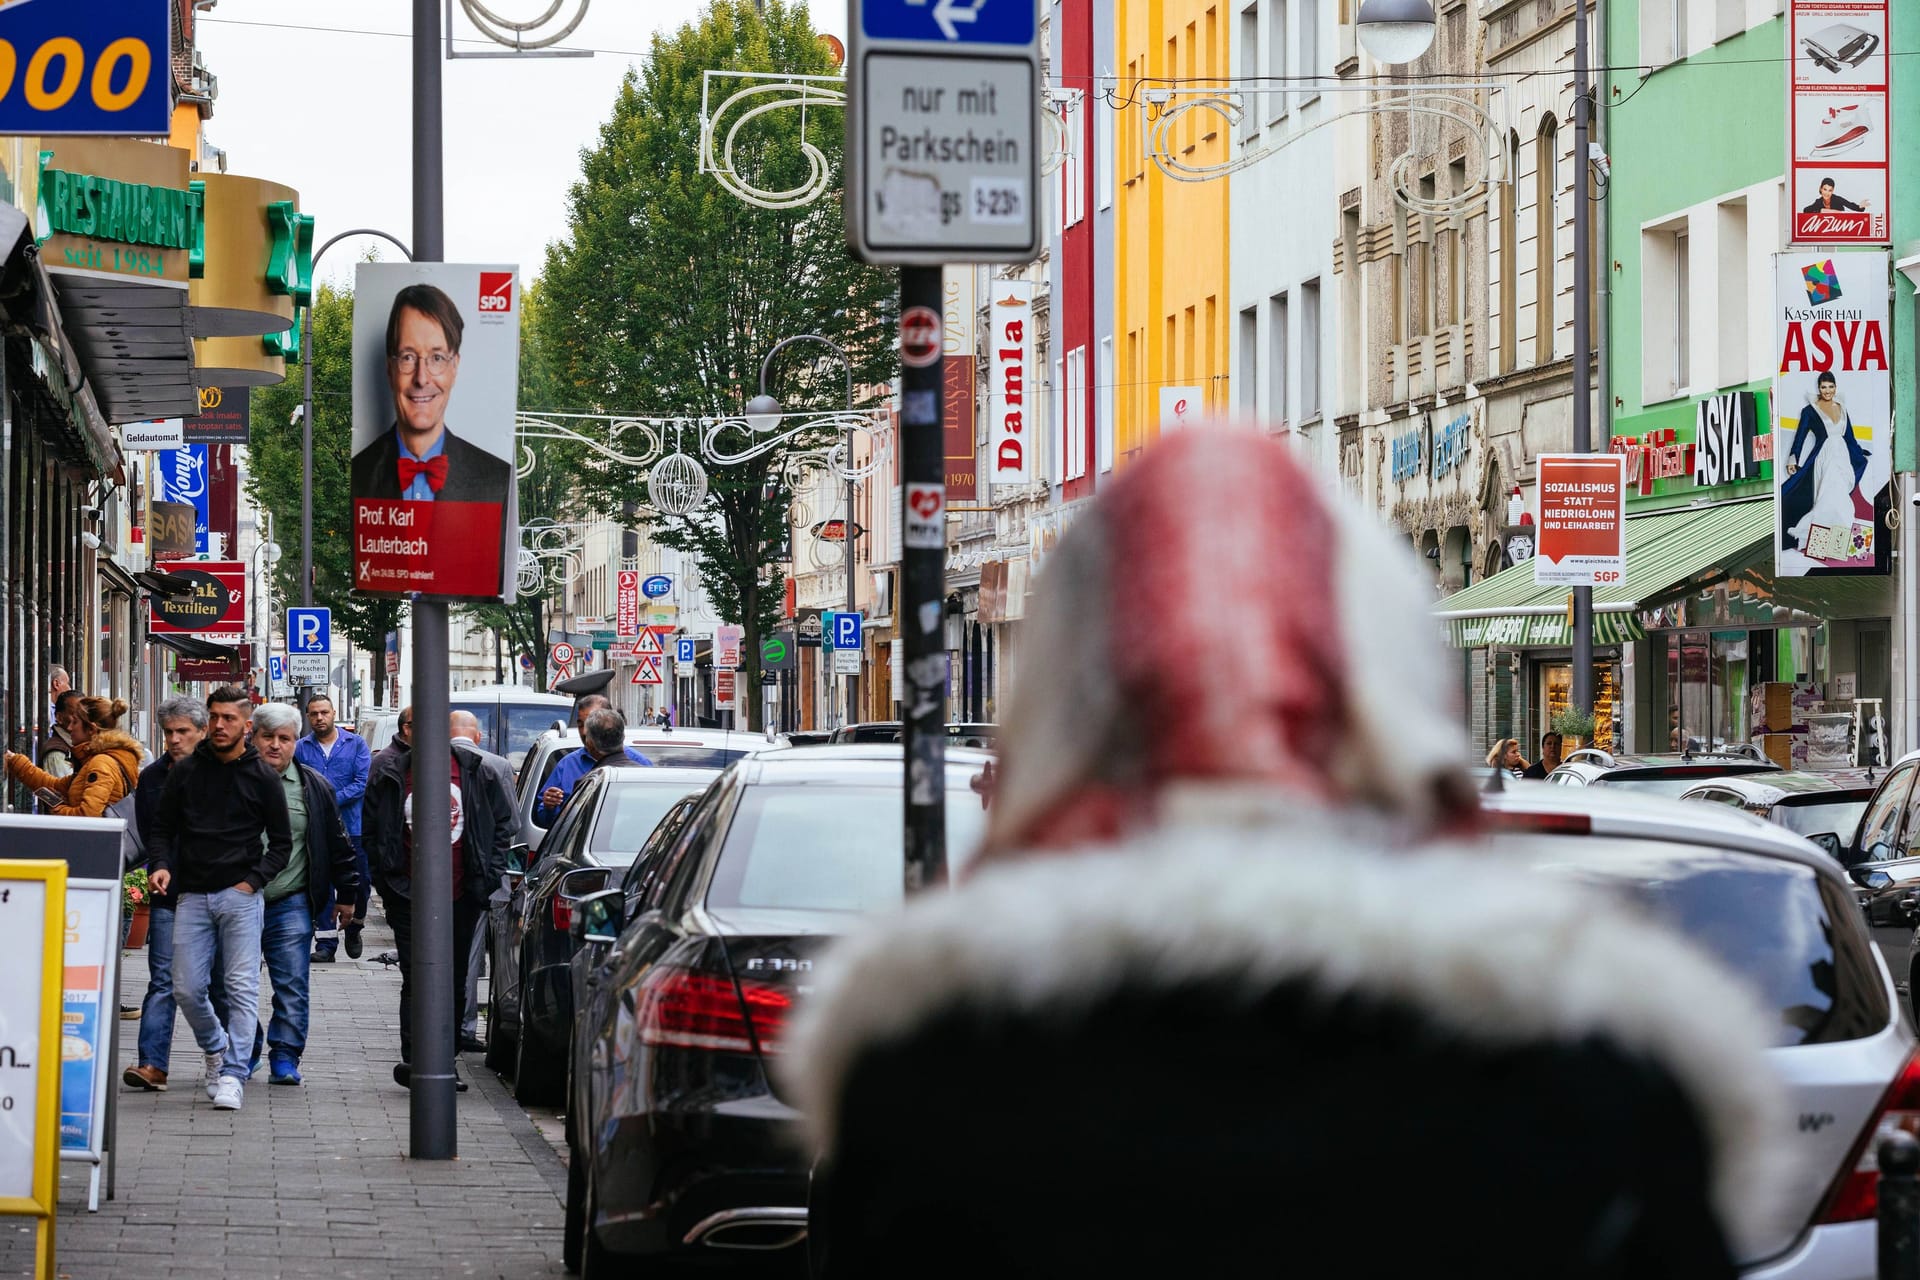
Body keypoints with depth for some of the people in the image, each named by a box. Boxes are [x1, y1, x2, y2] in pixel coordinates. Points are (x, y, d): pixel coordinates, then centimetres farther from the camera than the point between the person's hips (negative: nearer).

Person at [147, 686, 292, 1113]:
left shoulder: (262, 777, 3)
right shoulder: (185, 772, 8)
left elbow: (281, 841, 6)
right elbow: (163, 828, 14)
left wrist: (254, 880, -7)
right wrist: (162, 865, -6)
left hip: (241, 896, -2)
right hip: (193, 895, 2)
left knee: (242, 988, -8)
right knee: (187, 988, 1)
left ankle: (232, 1074, -7)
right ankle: (216, 1049, 27)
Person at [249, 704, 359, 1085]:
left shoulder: (314, 788, 7)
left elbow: (338, 844, 15)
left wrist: (346, 893, 16)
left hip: (290, 904, 0)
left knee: (292, 984, -3)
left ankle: (285, 1057, 1)